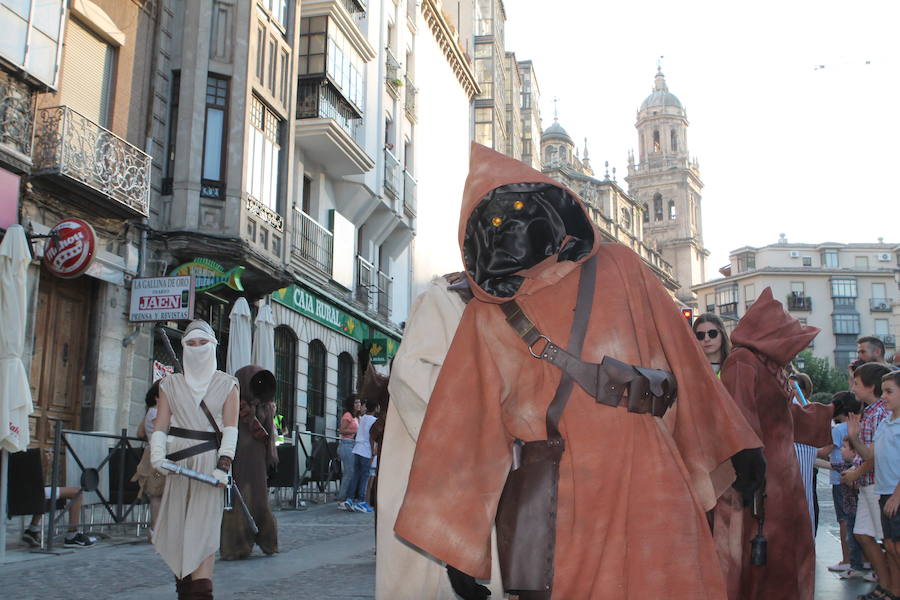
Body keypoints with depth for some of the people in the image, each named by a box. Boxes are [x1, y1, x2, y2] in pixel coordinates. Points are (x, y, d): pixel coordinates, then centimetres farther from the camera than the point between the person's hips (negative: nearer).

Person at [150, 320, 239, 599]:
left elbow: (230, 428, -2)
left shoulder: (226, 384, 7)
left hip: (210, 461, -3)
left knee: (204, 527, -11)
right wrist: (157, 456, -12)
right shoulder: (171, 383, 13)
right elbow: (161, 426, 6)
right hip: (178, 461, 3)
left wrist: (223, 465, -14)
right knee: (178, 526, 3)